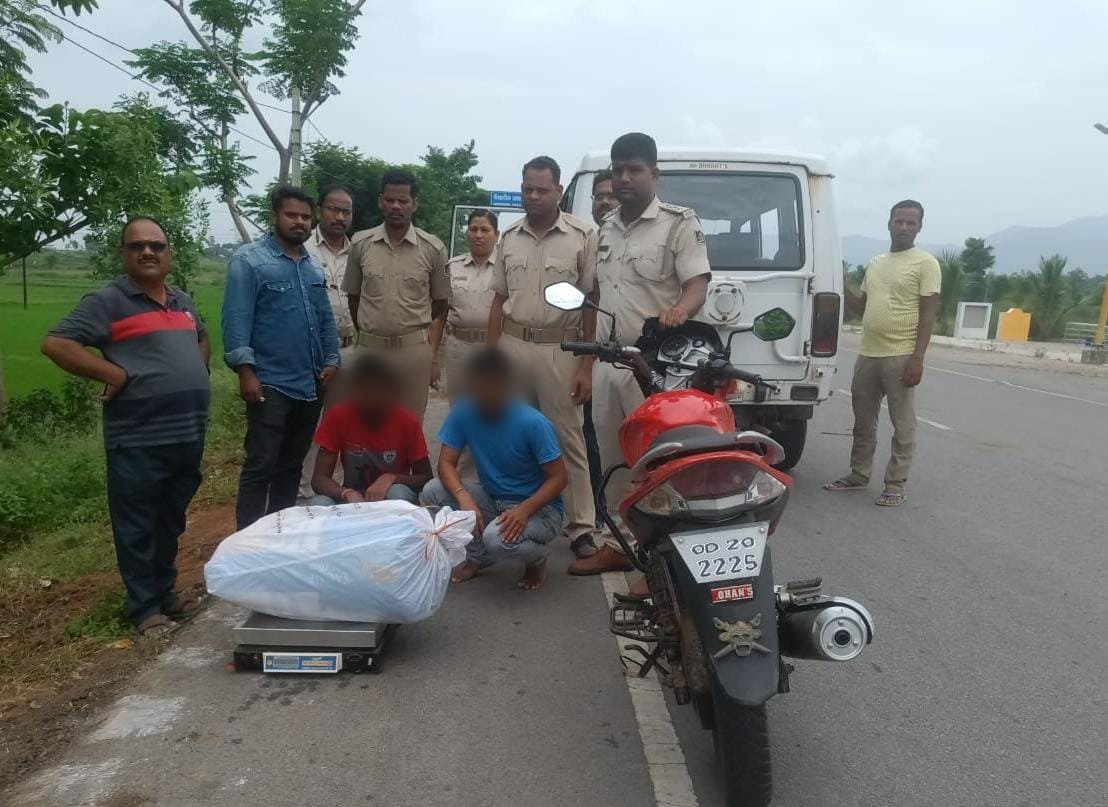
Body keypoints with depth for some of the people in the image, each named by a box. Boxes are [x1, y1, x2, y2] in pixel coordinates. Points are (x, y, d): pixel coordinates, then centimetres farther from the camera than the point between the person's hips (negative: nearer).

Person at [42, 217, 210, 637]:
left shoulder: (182, 301, 15)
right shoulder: (107, 301, -7)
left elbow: (202, 340, 33)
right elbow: (55, 344, -13)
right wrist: (115, 374, -16)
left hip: (188, 435, 7)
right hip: (138, 440, -7)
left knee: (171, 522, 19)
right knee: (138, 528, 4)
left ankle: (165, 591, 33)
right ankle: (145, 608, 15)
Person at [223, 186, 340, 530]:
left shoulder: (314, 267, 15)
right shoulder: (249, 259, -5)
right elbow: (237, 319, -11)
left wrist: (331, 360, 6)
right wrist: (245, 371, -18)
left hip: (311, 385, 7)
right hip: (271, 385, -6)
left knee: (292, 465, 15)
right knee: (260, 467, -3)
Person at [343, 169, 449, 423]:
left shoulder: (433, 248, -3)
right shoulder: (360, 243, 1)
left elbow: (440, 301, 8)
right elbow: (353, 295, 13)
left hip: (414, 348, -1)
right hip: (369, 347, 1)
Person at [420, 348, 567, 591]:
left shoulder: (533, 423, -24)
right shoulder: (463, 413, -12)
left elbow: (558, 478, -18)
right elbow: (446, 464, -11)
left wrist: (524, 509, -34)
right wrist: (464, 498, -31)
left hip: (538, 506, -5)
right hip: (491, 499, 5)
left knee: (497, 537, -35)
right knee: (432, 491, -17)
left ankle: (536, 559, 3)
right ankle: (477, 556, 7)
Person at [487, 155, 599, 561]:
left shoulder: (583, 236, -4)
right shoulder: (509, 238, 9)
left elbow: (591, 304, -4)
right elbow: (499, 301, 13)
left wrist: (586, 366, -9)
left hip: (560, 350, -4)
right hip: (512, 346, 4)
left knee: (568, 441, 0)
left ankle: (581, 527, 7)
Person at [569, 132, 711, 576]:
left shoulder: (679, 222, -5)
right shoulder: (606, 228, 16)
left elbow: (697, 285, -14)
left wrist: (679, 310, -38)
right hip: (607, 360, 8)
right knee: (611, 460, 15)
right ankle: (616, 544, 28)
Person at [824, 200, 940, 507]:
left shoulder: (925, 263, -4)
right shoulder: (875, 263, 15)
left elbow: (928, 314, -10)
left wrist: (917, 358, -18)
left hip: (901, 357, -7)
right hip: (867, 355, 7)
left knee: (902, 425, 1)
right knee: (863, 421, 14)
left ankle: (896, 485, 7)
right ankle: (858, 475, 27)